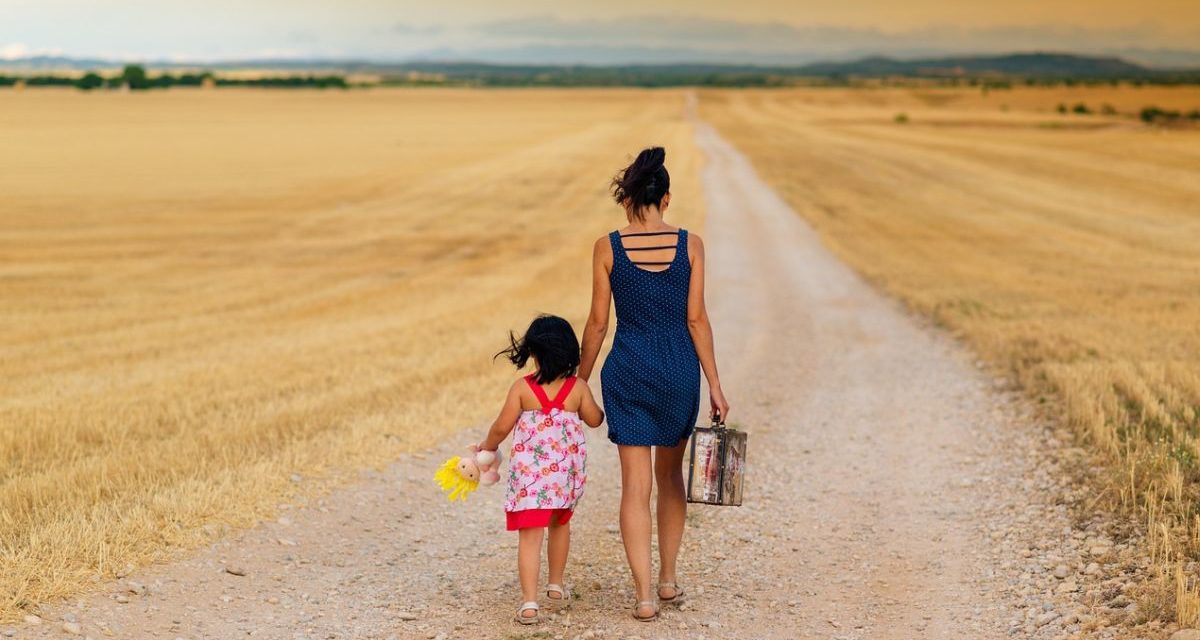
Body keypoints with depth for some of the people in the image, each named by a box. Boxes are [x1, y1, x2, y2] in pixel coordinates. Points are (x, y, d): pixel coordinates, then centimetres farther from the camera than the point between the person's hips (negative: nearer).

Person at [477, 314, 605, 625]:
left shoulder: (521, 388, -10)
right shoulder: (578, 388, -4)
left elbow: (502, 427, -5)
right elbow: (595, 419, 10)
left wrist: (488, 446, 14)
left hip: (529, 471, -3)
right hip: (567, 471, 3)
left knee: (530, 535, -5)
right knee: (560, 524, 26)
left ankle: (529, 602, -14)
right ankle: (556, 585, 41)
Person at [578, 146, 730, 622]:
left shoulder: (607, 248, -5)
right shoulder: (690, 245, -3)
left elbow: (598, 322, -1)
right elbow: (696, 319, -3)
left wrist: (580, 380, 10)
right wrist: (714, 383, 3)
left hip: (628, 370, -1)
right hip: (679, 369, 1)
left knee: (636, 484, 3)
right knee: (670, 475, 20)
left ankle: (644, 596, -1)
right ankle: (668, 580, 28)